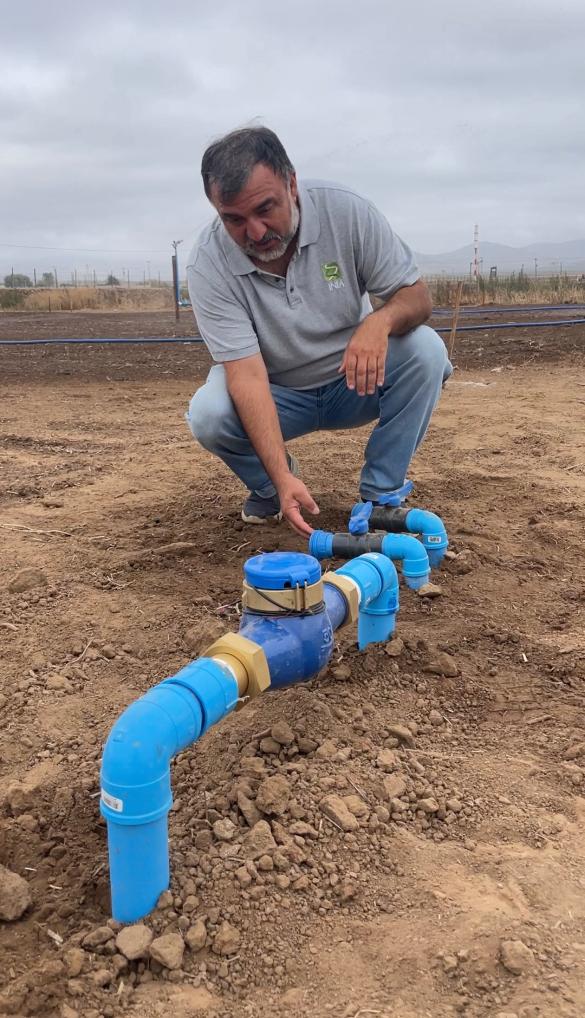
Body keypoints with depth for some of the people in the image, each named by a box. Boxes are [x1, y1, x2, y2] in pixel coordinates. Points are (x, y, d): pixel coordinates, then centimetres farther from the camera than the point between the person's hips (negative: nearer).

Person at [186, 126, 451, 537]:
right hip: (277, 394, -1)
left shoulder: (345, 210, -19)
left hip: (355, 382, 1)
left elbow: (417, 297, -14)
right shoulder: (208, 264, -23)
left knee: (425, 349, -27)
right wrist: (282, 478, -41)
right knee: (208, 413, -30)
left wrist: (381, 320, -40)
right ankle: (269, 487, 3)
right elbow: (246, 373, -29)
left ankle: (380, 494, -10)